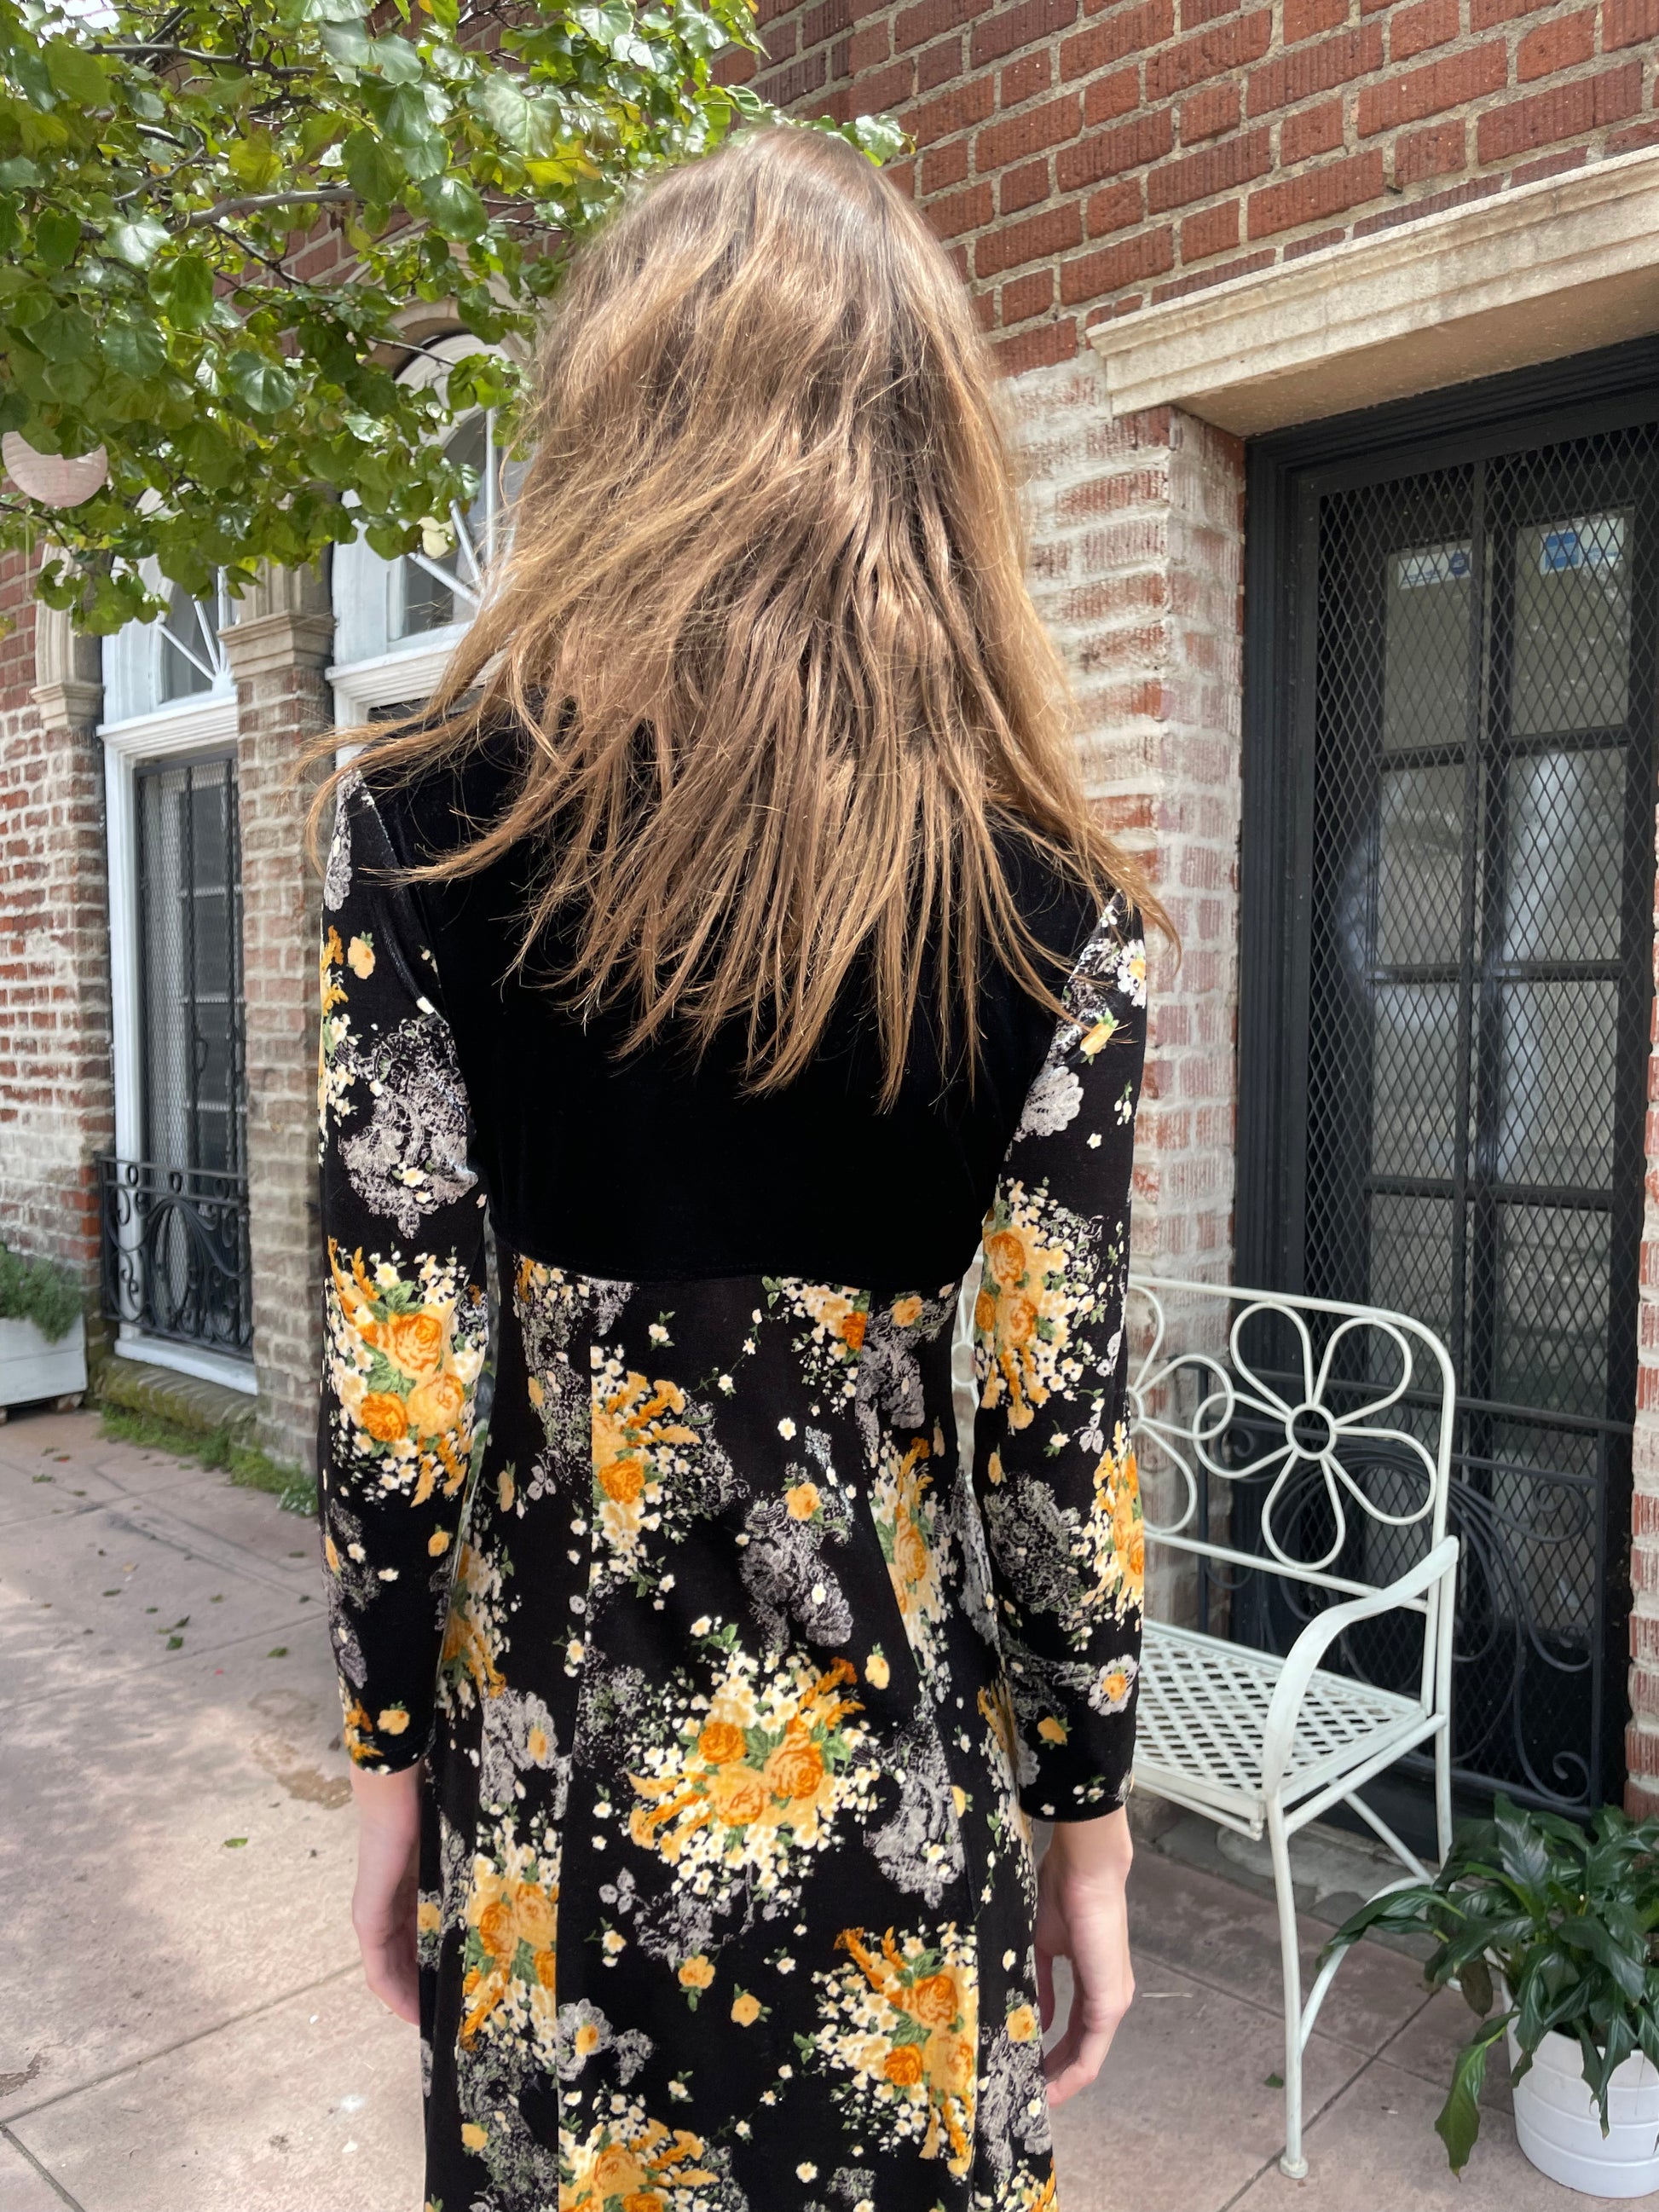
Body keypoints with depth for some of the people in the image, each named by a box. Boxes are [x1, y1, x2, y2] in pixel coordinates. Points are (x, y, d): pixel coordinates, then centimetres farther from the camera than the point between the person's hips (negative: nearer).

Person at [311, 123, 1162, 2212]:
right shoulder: (1049, 899, -12)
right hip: (877, 1729, 0)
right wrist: (1088, 1825, 5)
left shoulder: (424, 813, -11)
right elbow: (1049, 1423, -9)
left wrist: (391, 1759, 5)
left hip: (548, 1714, 1)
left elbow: (395, 1367, -9)